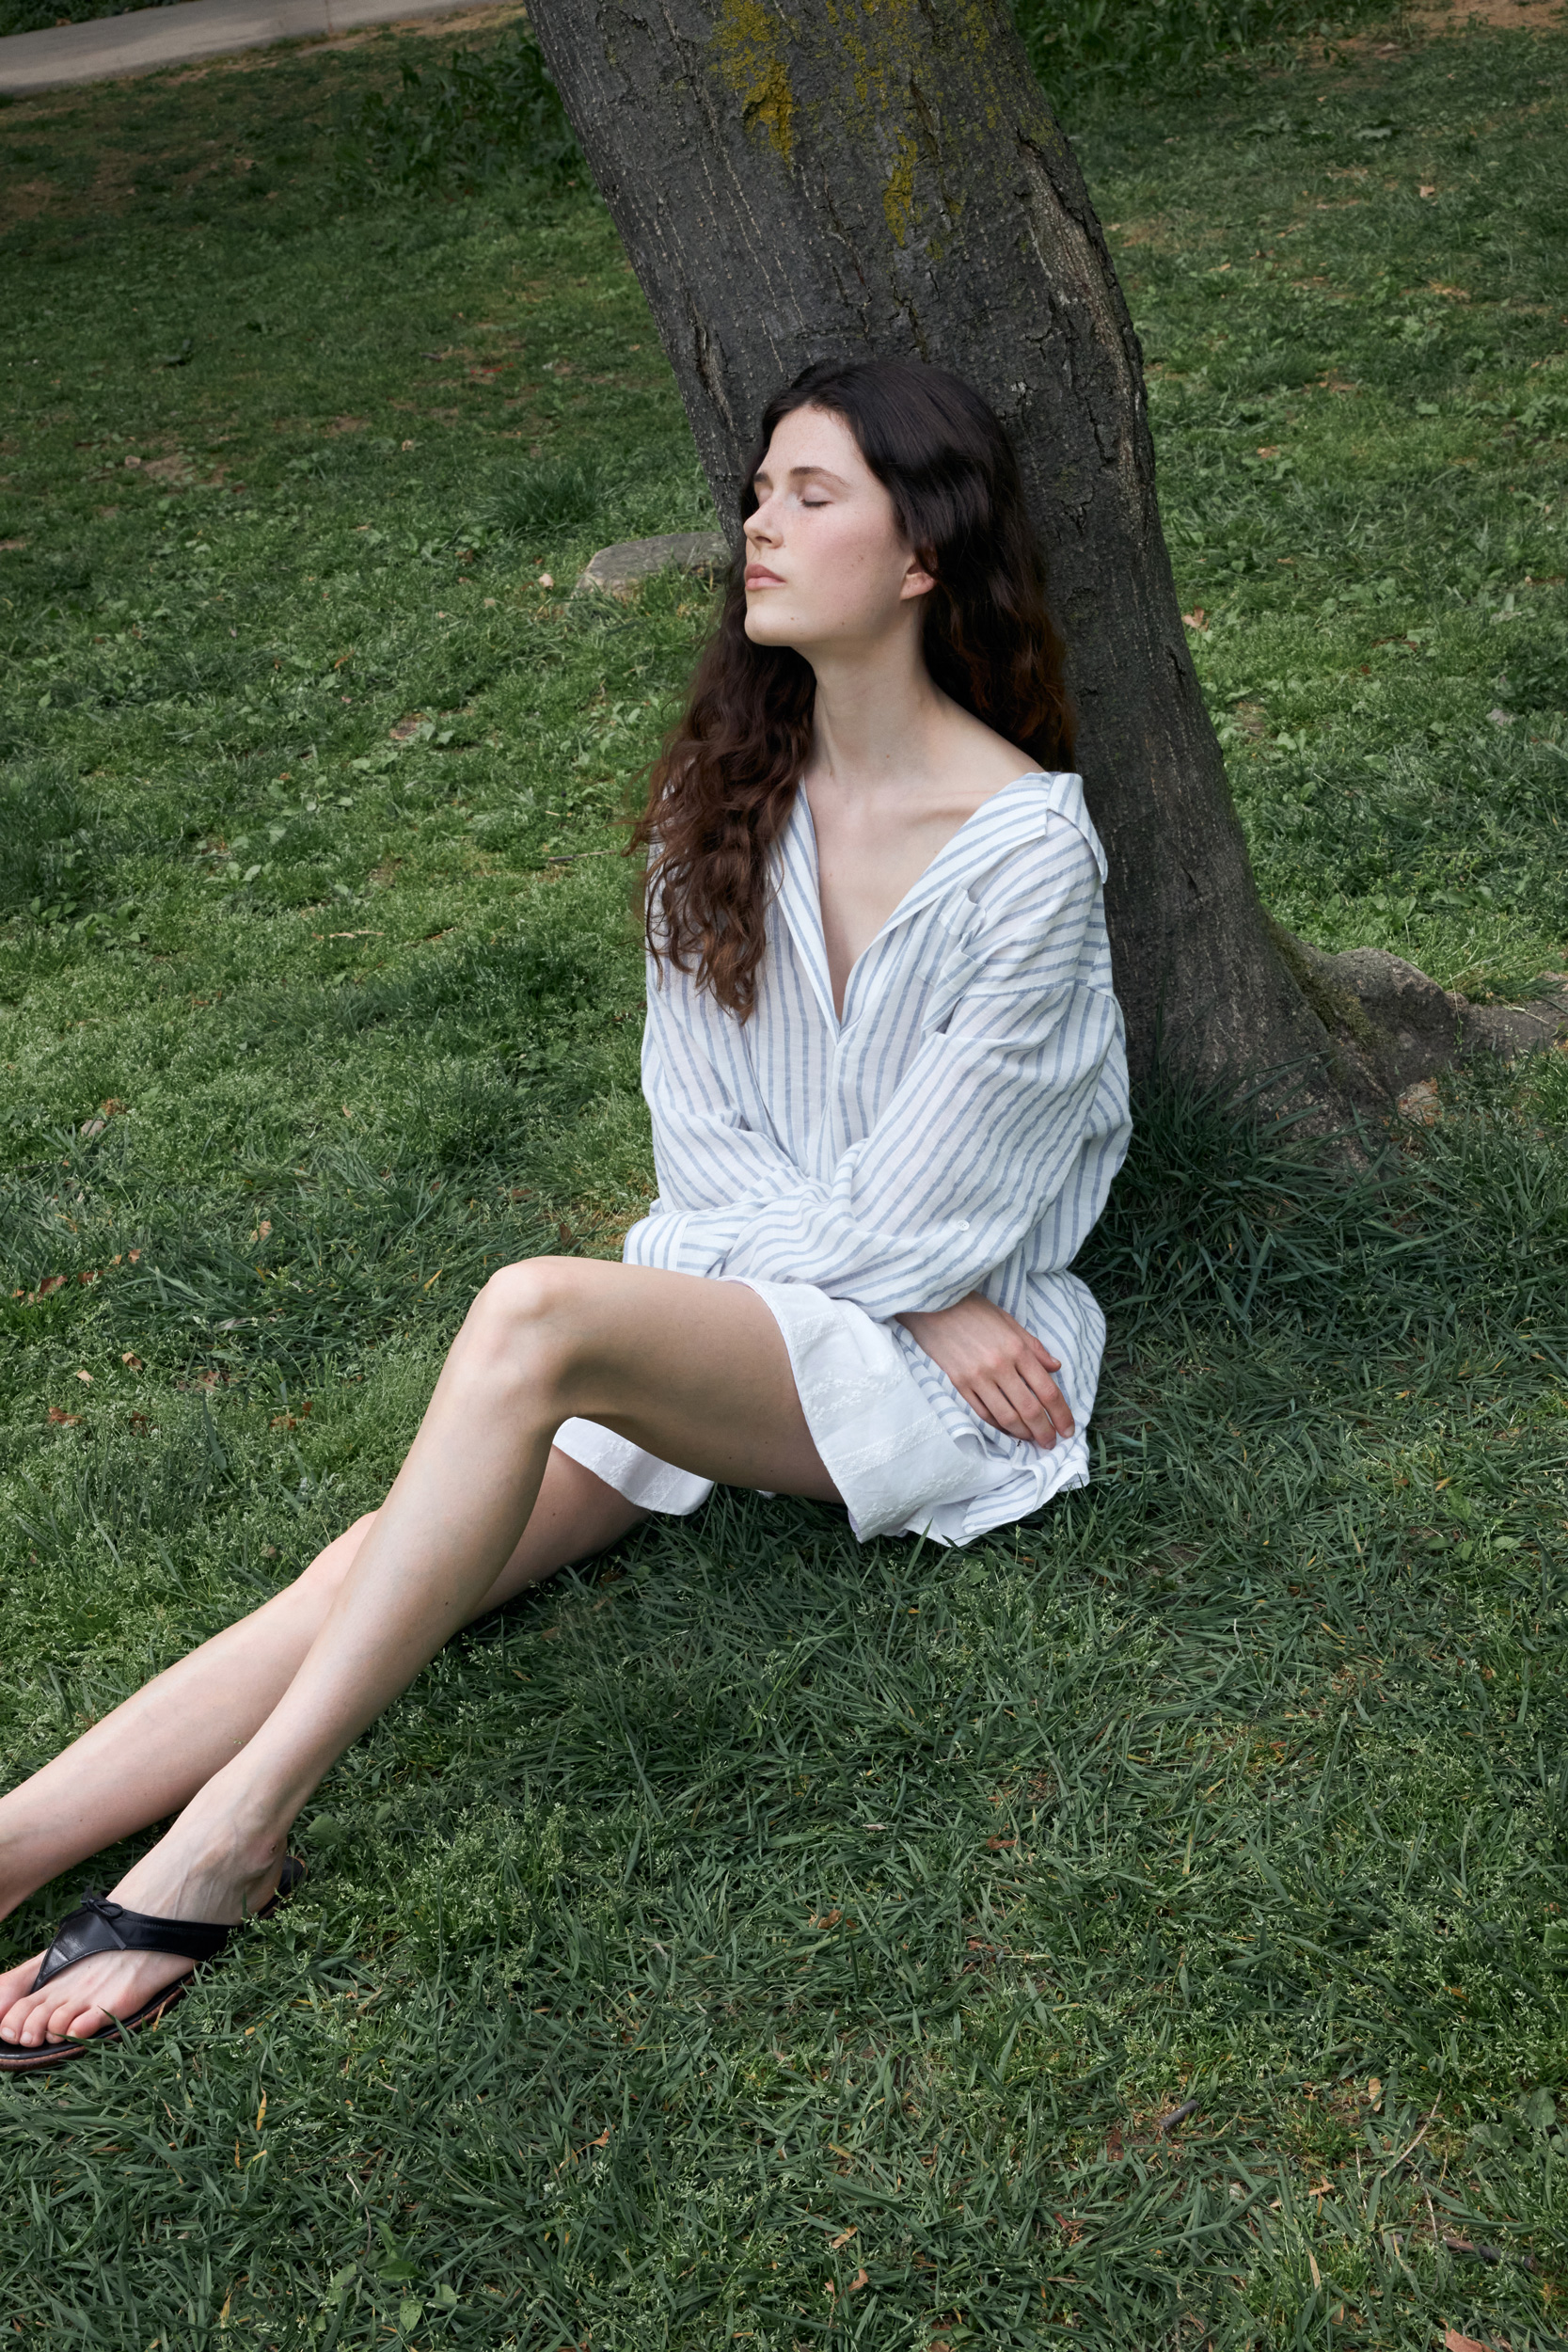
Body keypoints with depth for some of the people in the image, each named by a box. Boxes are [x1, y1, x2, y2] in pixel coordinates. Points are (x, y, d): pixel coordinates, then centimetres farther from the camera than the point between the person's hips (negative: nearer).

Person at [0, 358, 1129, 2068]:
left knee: (535, 1314, -33)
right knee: (398, 1552, -18)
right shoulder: (731, 789, 6)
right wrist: (915, 1290, -8)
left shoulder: (1027, 846, -14)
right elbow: (700, 1134, 3)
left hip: (925, 1366, -6)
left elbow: (924, 1214, -12)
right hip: (735, 1288, 6)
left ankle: (231, 1834, -28)